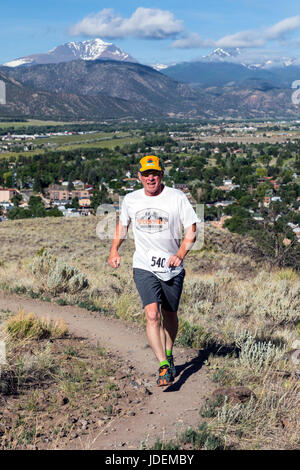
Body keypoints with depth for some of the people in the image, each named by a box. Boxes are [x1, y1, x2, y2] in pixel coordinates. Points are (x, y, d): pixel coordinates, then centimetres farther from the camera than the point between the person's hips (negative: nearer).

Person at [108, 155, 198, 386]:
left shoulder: (177, 197, -7)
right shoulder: (130, 200, 2)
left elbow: (191, 231, -4)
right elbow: (122, 224, 20)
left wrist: (180, 254, -19)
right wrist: (114, 250, 7)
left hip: (172, 268, 0)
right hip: (144, 267, 0)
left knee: (169, 315, 12)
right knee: (152, 314, -17)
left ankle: (169, 354, 38)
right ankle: (164, 367, -17)